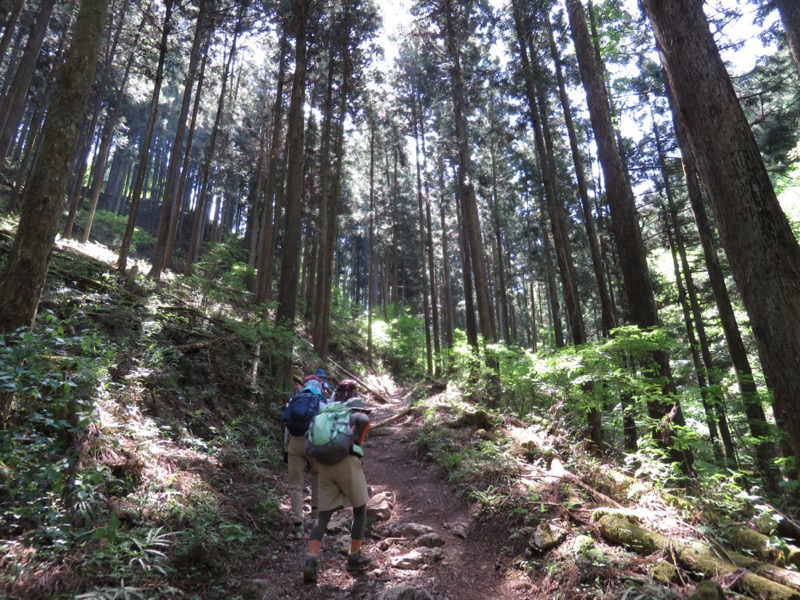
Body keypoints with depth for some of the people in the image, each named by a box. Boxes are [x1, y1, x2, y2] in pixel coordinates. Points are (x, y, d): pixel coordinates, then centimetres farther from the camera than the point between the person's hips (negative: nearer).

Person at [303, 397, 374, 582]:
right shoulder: (358, 417, 17)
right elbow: (364, 420, -7)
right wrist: (358, 442, 5)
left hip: (325, 466, 5)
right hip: (347, 462, -5)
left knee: (323, 516, 9)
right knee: (360, 511, 15)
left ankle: (311, 561, -8)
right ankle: (354, 558, 20)